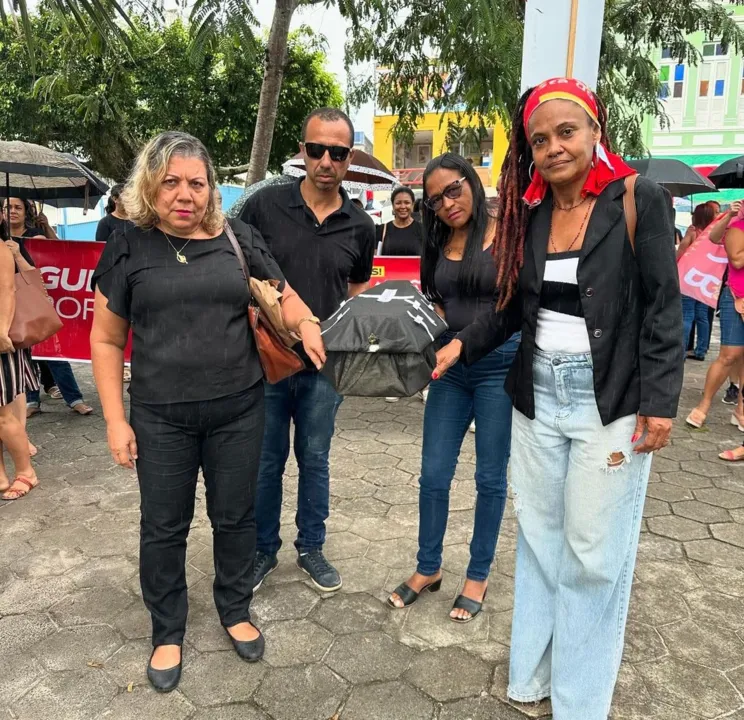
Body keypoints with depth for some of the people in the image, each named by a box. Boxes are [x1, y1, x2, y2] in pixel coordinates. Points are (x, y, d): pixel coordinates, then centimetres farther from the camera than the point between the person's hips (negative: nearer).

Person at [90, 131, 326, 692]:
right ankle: (168, 630, 35)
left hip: (238, 410, 1)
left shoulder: (240, 239, 1)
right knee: (164, 526, 12)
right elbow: (107, 340, 1)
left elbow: (283, 295, 10)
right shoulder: (128, 247, -2)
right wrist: (116, 419, -3)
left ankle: (236, 609, 40)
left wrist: (306, 323, -14)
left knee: (236, 515, 15)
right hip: (160, 417, -1)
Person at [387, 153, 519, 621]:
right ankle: (429, 568, 28)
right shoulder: (439, 245, 11)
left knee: (490, 477, 8)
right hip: (451, 365, 5)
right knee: (434, 475, 8)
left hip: (500, 363, -5)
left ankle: (478, 576, 26)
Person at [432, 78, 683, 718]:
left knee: (592, 555, 5)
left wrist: (660, 400, -12)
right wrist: (462, 346, 2)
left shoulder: (639, 201, -6)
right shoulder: (529, 212, 8)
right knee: (538, 540, 14)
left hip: (611, 403, -4)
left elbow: (663, 308, -8)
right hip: (537, 398, 5)